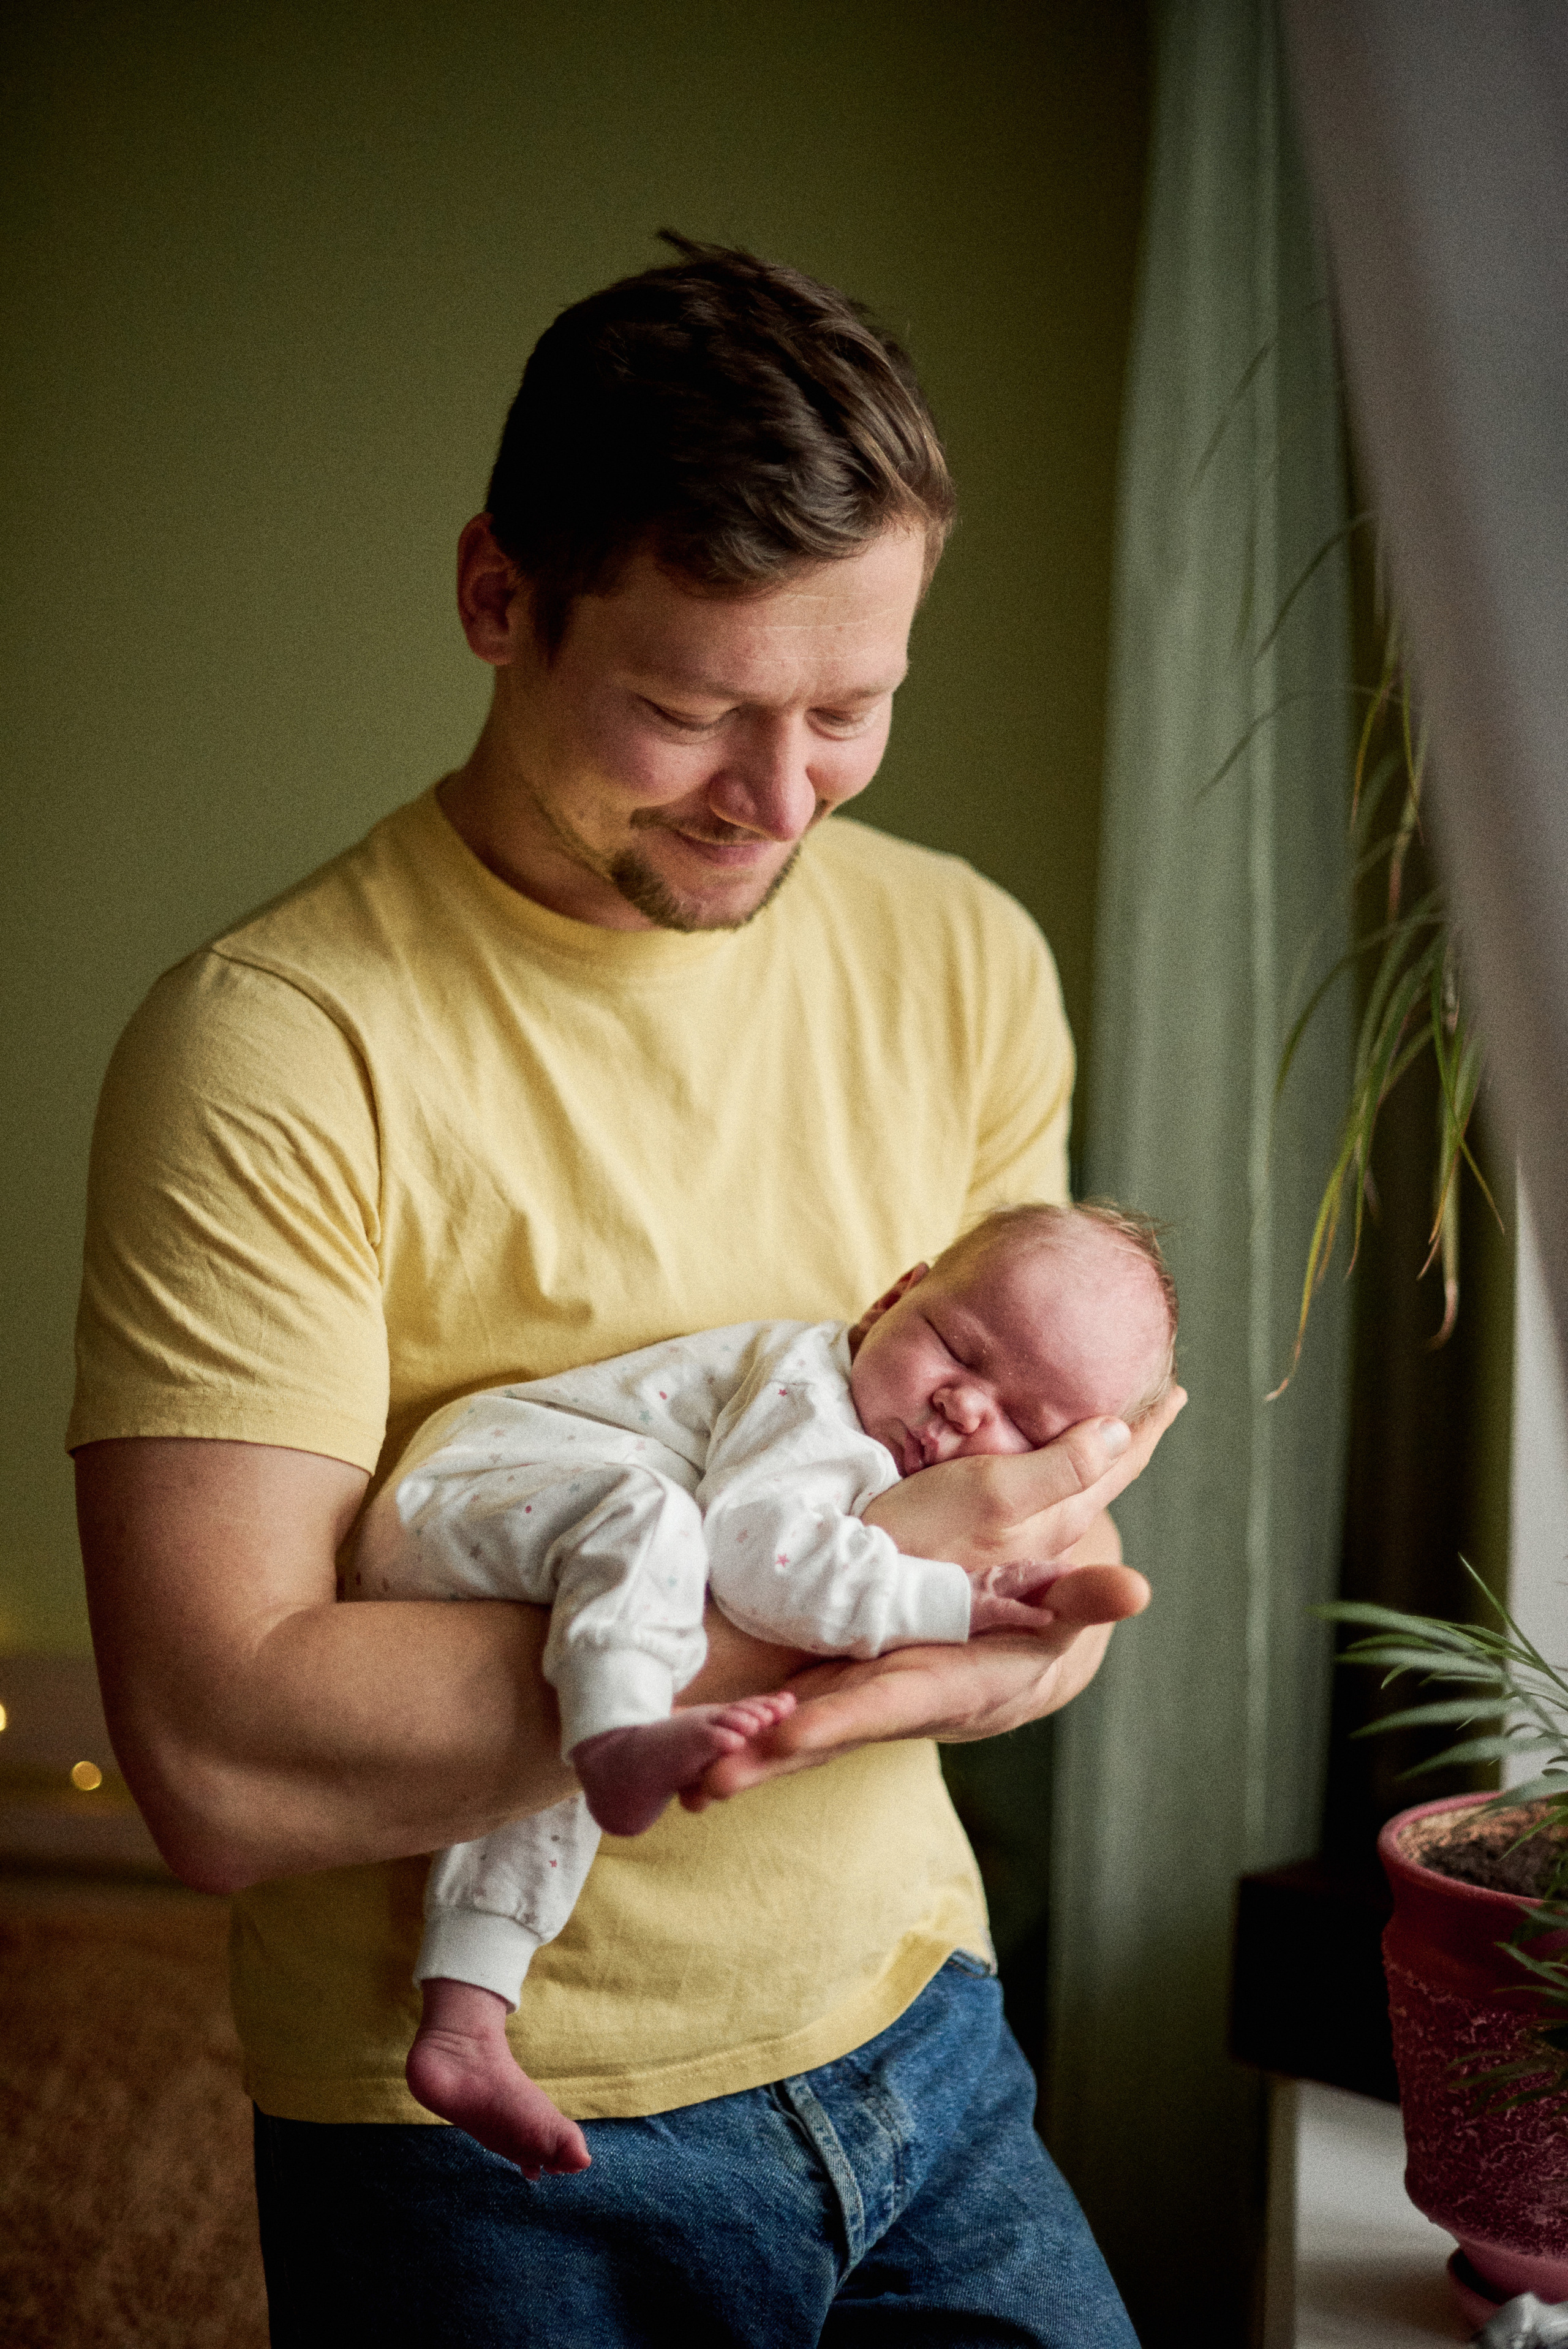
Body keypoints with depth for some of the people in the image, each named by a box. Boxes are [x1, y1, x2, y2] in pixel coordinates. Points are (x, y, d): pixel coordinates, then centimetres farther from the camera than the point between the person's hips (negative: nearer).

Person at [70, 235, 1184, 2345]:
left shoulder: (964, 961, -1)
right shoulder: (277, 1050, -19)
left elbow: (1033, 1470, 5)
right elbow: (218, 1763, -24)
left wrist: (990, 1622, -19)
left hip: (913, 2039, 5)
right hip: (490, 2160, -4)